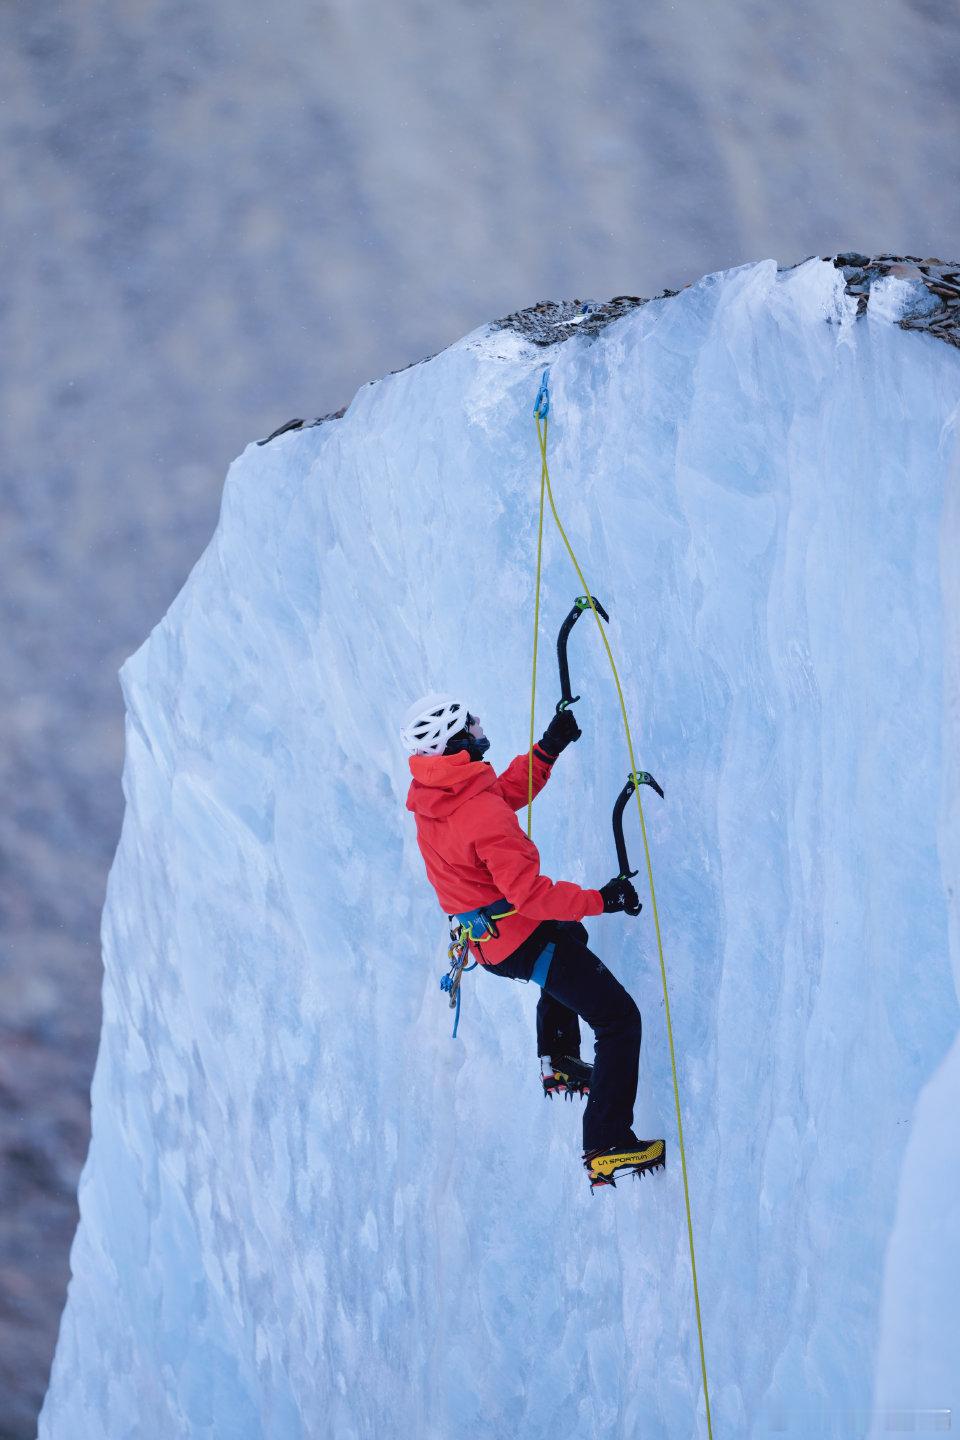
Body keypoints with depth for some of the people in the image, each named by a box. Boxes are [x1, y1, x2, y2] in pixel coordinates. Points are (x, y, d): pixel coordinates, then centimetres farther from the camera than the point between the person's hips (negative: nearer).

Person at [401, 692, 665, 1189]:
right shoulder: (483, 814, -31)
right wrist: (601, 899, -23)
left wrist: (548, 747, 11)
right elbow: (530, 894, -32)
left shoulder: (427, 794, -3)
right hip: (523, 942, -10)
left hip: (484, 938, 10)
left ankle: (558, 1063, 44)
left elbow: (508, 792, 15)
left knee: (569, 937, 41)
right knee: (619, 1020, -5)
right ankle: (607, 1150, -9)